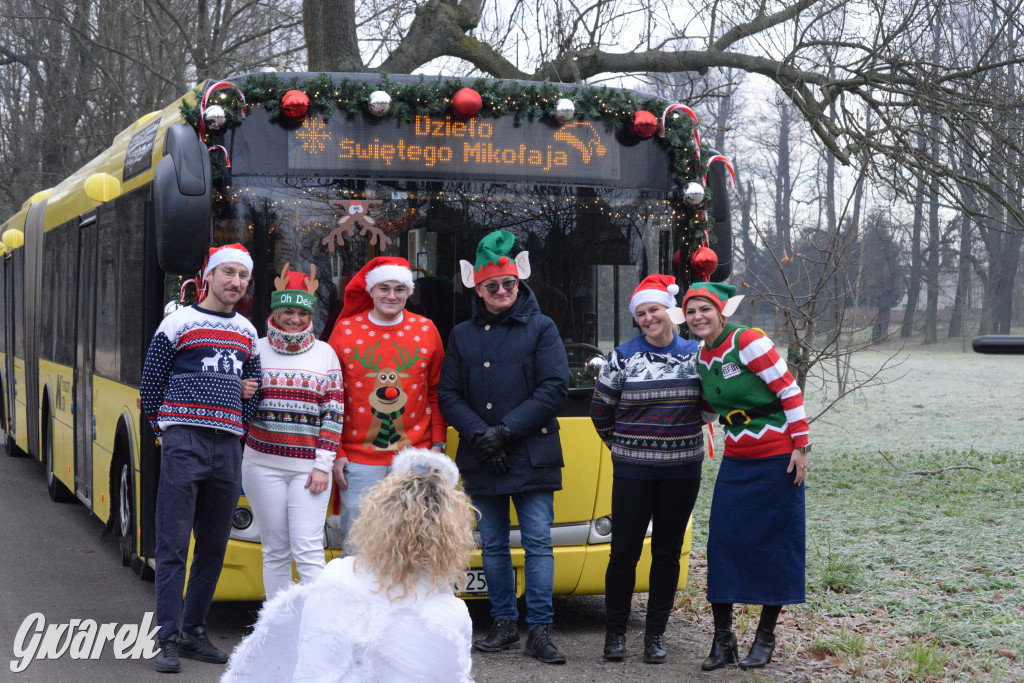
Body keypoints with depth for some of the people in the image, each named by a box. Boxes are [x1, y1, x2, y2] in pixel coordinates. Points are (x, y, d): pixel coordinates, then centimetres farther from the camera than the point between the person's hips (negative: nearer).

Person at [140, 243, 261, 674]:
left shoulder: (248, 334, 16)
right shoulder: (179, 323, 1)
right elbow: (151, 383, 2)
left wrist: (239, 429, 9)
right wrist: (164, 430, 4)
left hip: (227, 448, 5)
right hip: (184, 443, -5)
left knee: (214, 548, 8)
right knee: (172, 546, -5)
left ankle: (194, 631, 17)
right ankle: (169, 639, -3)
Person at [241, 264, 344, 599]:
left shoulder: (325, 353, 7)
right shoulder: (256, 349, 7)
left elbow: (334, 412, 3)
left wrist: (323, 465, -3)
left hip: (308, 468, -1)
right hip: (263, 465, 1)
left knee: (309, 551, -8)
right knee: (275, 551, 5)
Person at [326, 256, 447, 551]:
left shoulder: (426, 330, 7)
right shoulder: (345, 330, 2)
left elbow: (437, 392, 13)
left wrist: (438, 444, 6)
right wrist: (335, 453, 0)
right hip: (358, 460, -1)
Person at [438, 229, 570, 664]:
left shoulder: (540, 329, 3)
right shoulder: (462, 336, 12)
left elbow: (555, 389, -6)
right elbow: (448, 395, 7)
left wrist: (506, 430, -12)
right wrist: (478, 433, -10)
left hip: (531, 457, -3)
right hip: (480, 461, 3)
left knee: (538, 543, -5)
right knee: (492, 545, 9)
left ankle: (539, 631, -2)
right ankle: (504, 624, 18)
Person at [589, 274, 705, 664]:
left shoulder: (695, 354, 5)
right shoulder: (623, 357, -1)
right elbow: (600, 410, 8)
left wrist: (684, 436, 12)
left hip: (682, 471, 2)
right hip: (632, 471, -2)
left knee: (667, 552, 7)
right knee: (625, 551, -1)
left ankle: (656, 634, 16)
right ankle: (615, 632, 11)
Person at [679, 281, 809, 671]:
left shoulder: (747, 342, -13)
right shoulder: (702, 358, 9)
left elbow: (789, 391, -12)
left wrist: (800, 446, -13)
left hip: (777, 458, -6)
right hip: (737, 461, 6)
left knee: (773, 544, 2)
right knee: (723, 541, -1)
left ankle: (765, 638, 13)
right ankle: (722, 639, 6)